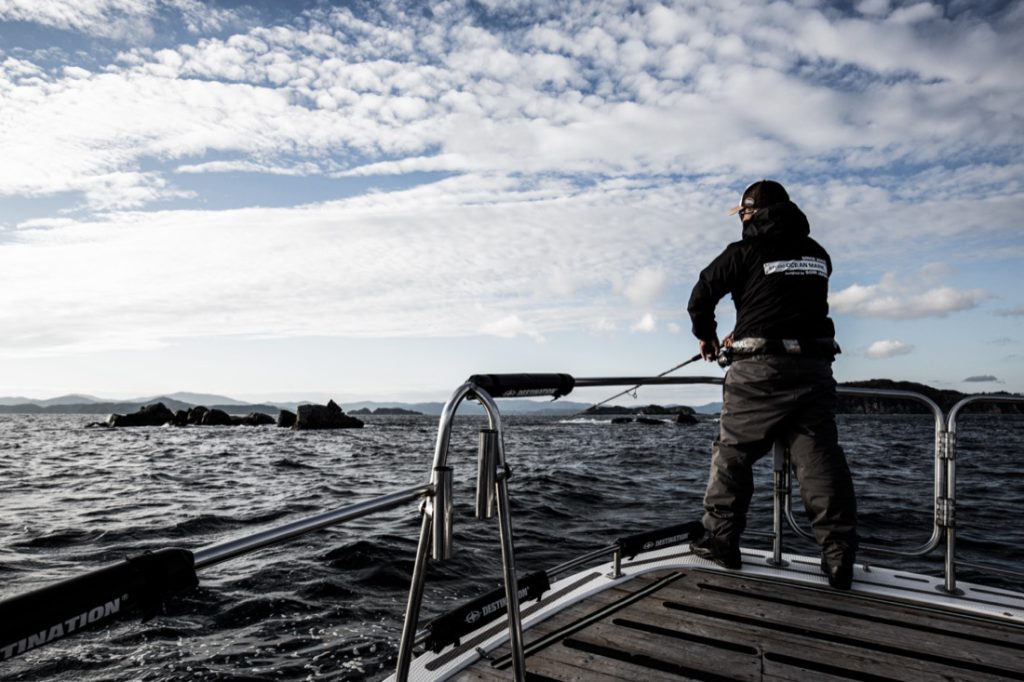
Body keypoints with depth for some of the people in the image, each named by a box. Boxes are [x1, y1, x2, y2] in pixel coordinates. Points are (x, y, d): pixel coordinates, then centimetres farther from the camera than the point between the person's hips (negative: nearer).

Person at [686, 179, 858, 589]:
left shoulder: (745, 252, -1)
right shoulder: (818, 254, 15)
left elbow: (701, 296, 3)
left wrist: (706, 337, 22)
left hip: (760, 370, -4)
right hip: (815, 366, 5)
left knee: (732, 453, 8)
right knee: (821, 461, 5)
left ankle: (720, 541, 12)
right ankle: (839, 557, 3)